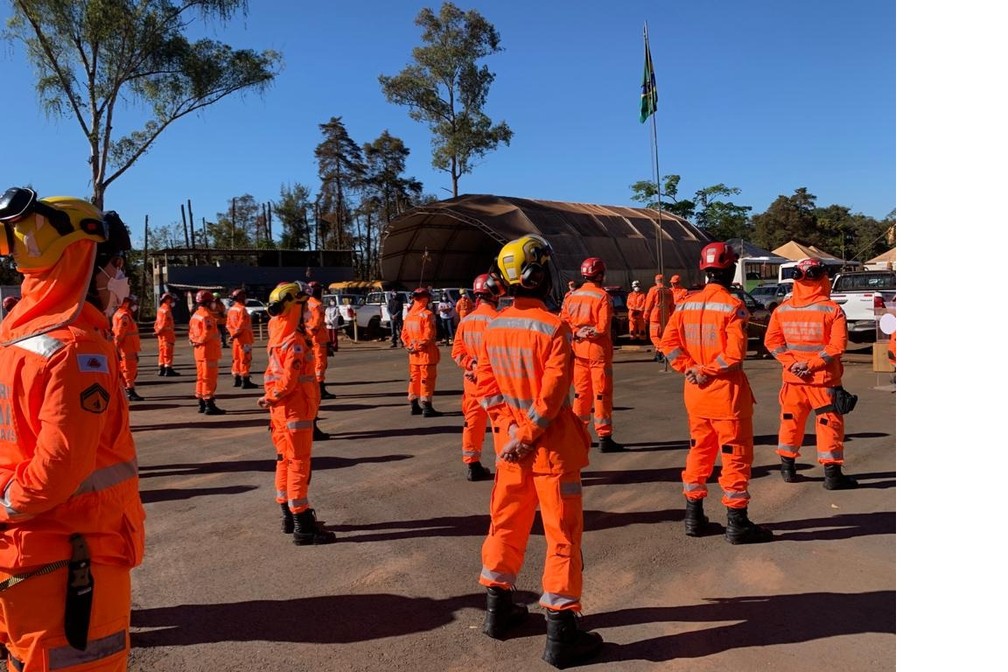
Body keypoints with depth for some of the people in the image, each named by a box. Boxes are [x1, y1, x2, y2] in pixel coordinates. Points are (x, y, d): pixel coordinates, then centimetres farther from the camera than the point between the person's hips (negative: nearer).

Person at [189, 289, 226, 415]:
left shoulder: (195, 315, 13)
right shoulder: (207, 315, -17)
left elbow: (191, 332, 15)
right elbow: (207, 334, -23)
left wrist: (194, 341, 3)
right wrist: (200, 342, -9)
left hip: (199, 352, 10)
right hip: (208, 351, -10)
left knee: (201, 378, 14)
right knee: (209, 378, -6)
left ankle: (202, 404, 21)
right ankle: (209, 406, -4)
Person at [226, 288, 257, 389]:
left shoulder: (231, 309, 11)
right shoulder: (242, 309, -16)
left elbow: (228, 324, 13)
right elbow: (241, 325, -22)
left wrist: (233, 334, 8)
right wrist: (235, 334, -13)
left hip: (236, 339, 9)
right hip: (244, 339, -9)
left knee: (236, 359, 14)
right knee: (245, 359, -6)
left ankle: (237, 380, 20)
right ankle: (246, 382, -7)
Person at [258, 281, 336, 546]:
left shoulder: (277, 336, 9)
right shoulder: (294, 341, -19)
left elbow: (277, 374, 11)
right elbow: (289, 380, -23)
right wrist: (269, 399, -9)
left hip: (281, 411, 9)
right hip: (295, 412, -9)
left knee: (286, 462, 17)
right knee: (299, 465, -5)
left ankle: (288, 515, 29)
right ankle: (303, 528, 1)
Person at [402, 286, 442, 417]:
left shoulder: (409, 315, 8)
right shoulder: (427, 314, -15)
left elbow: (404, 334, 10)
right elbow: (429, 335, -20)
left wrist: (410, 346, 4)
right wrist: (418, 346, -12)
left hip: (414, 355, 7)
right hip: (426, 353, -7)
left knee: (414, 378, 15)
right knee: (427, 380, -2)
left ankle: (414, 406, 22)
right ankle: (427, 408, 0)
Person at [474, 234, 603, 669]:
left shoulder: (493, 327, 1)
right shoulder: (553, 327, -17)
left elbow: (485, 384, 4)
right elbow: (552, 393, -21)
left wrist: (508, 427, 1)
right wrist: (527, 436, -14)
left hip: (510, 442, 6)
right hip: (551, 444, -6)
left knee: (506, 523, 20)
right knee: (562, 534, 3)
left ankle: (498, 608, 33)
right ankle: (561, 633, 10)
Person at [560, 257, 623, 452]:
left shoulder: (572, 296, 4)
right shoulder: (603, 296, -12)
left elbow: (564, 323, 1)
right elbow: (603, 327, -17)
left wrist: (577, 333, -5)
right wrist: (590, 333, -3)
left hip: (579, 351, 6)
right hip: (598, 351, -5)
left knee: (581, 392, 15)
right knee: (602, 394, 0)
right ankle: (604, 438, 3)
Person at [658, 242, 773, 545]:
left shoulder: (686, 304, 4)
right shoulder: (733, 305, -13)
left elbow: (669, 342, -1)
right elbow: (735, 353, -22)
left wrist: (689, 367, -4)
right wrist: (708, 371, -11)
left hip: (695, 392, 6)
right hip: (727, 393, -6)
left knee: (699, 451, 17)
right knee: (735, 455, 5)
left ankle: (694, 517, 24)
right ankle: (737, 524, 12)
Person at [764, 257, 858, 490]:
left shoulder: (782, 309, 1)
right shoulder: (832, 309, -10)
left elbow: (771, 341, -1)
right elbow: (837, 345, -17)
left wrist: (791, 363, -4)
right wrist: (812, 364, -13)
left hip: (792, 377, 4)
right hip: (824, 379, -4)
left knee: (791, 421, 15)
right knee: (829, 423, 4)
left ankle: (788, 468, 24)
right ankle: (832, 474, 7)